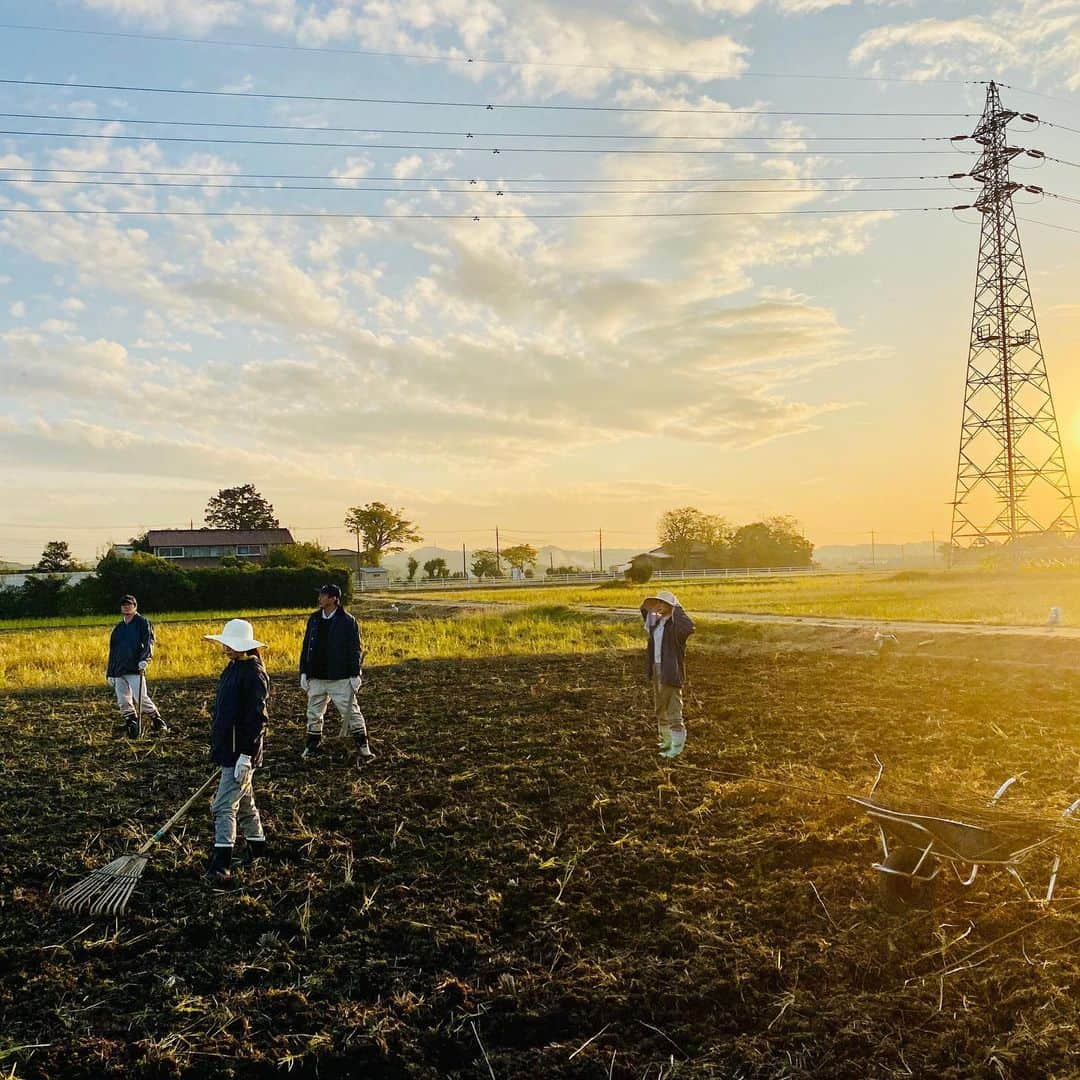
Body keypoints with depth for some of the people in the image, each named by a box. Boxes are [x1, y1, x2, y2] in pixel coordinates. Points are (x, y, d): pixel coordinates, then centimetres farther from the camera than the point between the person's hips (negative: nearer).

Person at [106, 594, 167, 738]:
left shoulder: (143, 622, 3)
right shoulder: (118, 628, 20)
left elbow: (148, 641, -10)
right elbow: (112, 651, 23)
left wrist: (144, 659, -26)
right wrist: (110, 673, 18)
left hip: (136, 669, -6)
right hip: (119, 672, 6)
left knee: (141, 698, -15)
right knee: (124, 703, 3)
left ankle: (159, 724, -3)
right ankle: (131, 731, 12)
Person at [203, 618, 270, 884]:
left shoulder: (253, 674, -19)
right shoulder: (233, 668, 11)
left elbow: (257, 718, -22)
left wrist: (245, 755, -23)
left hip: (241, 751, -10)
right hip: (228, 747, 10)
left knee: (224, 806, -11)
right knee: (244, 801, 21)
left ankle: (221, 864, -9)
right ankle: (256, 843, 36)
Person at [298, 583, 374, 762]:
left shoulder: (347, 621, -7)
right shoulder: (314, 619, 7)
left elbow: (356, 650, -6)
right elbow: (306, 647, 11)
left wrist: (355, 674, -10)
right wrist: (303, 672, 7)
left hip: (340, 679, -5)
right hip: (316, 678, 5)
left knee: (351, 712, -2)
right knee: (314, 714, 12)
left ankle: (363, 747, 5)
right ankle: (313, 747, 26)